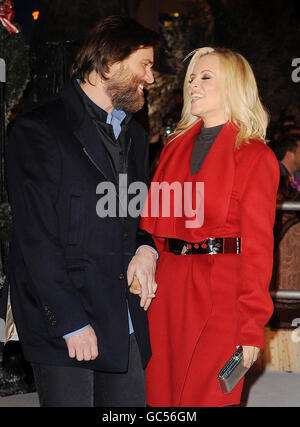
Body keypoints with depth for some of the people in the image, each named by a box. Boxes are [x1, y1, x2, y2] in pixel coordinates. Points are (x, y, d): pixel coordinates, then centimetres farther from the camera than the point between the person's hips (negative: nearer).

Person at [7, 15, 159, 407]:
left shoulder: (134, 135, 17)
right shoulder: (39, 131, -8)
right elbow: (36, 238, -13)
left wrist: (146, 249, 2)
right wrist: (71, 323, -16)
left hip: (127, 324, 7)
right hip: (60, 321, -7)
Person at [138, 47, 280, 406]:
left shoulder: (255, 157, -3)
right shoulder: (175, 147, 14)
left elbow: (258, 245, -7)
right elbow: (153, 224, 14)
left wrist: (252, 326, -10)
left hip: (222, 294, -5)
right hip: (169, 289, 5)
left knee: (209, 396, -2)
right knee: (162, 392, 8)